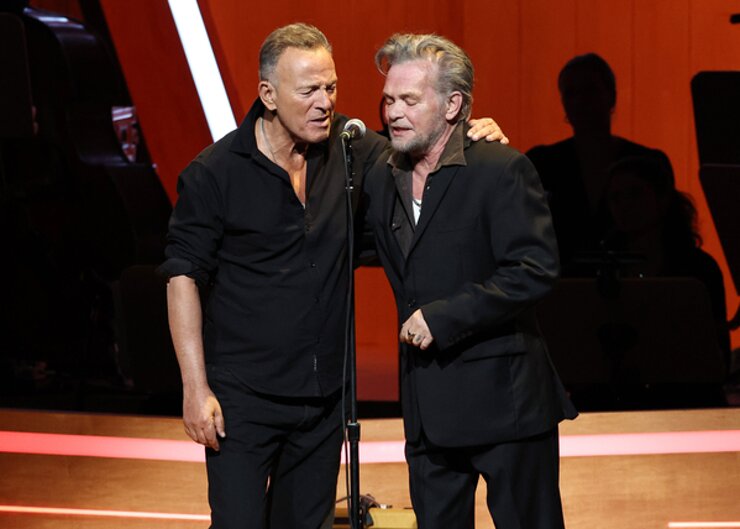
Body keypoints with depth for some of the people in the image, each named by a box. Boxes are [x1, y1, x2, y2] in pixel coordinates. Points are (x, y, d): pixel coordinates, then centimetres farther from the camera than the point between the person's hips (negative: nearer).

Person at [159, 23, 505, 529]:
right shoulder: (215, 173, -9)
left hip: (325, 393, 4)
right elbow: (183, 278, -7)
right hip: (243, 398, -4)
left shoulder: (349, 150, 0)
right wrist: (196, 389, -12)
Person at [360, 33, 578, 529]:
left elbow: (535, 270, -20)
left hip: (503, 398, -7)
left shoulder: (502, 170, -12)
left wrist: (442, 317, -20)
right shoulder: (383, 177, 9)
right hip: (427, 403, 7)